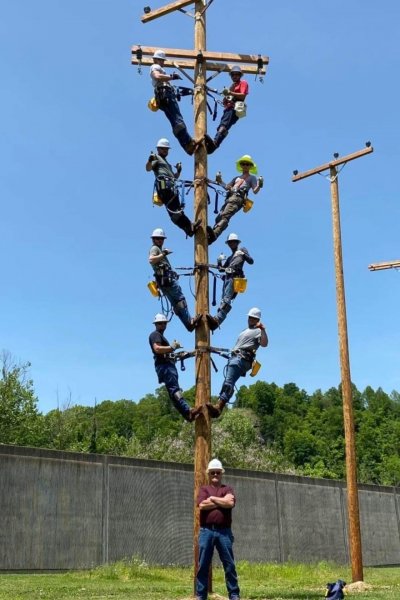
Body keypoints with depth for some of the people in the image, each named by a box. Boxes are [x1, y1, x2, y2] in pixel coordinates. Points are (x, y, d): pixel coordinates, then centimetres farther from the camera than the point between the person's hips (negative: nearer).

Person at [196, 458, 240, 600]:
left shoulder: (228, 489, 12)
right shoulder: (203, 489, 12)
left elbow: (231, 503, -9)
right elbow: (202, 505, -8)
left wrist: (212, 499, -3)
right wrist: (222, 501, -4)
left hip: (224, 531, 0)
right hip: (206, 531, 0)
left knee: (229, 564, 2)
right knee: (203, 565, 3)